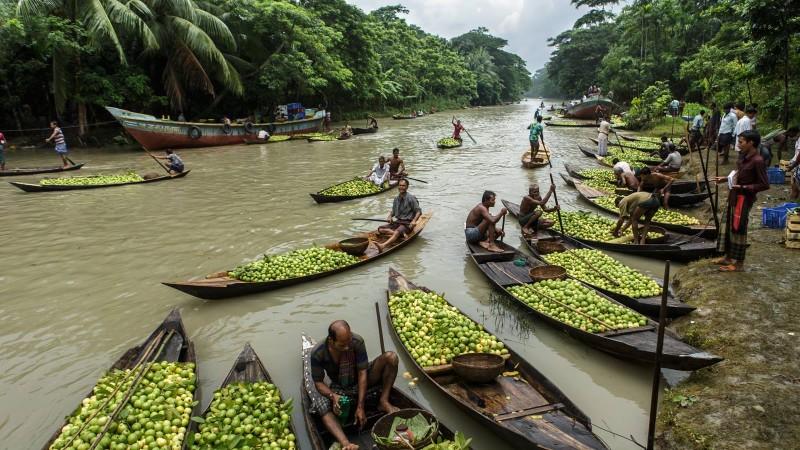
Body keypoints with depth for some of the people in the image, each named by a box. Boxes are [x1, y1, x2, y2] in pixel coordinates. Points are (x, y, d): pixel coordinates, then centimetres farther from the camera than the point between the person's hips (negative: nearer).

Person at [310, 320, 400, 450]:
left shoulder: (357, 342, -26)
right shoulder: (317, 354, -25)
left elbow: (362, 373, -23)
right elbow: (318, 382, -14)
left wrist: (360, 406, -27)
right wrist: (332, 396, -35)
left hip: (362, 381, 0)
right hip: (339, 388, 0)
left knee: (391, 357, -23)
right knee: (321, 407, -32)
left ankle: (384, 401, -14)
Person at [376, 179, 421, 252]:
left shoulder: (411, 198, -7)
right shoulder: (396, 199, 10)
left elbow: (419, 211, -8)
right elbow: (393, 211, 21)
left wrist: (414, 221, -25)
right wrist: (389, 217, -2)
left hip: (407, 224, -7)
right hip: (397, 222, 7)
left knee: (397, 232, -36)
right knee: (381, 229, -13)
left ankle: (382, 246, -62)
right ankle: (401, 233, -29)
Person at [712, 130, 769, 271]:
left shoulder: (757, 161, -19)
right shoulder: (744, 157, 7)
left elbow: (765, 185, -19)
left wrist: (744, 188, -23)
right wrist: (725, 179, 9)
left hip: (744, 199, -9)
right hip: (735, 196, 9)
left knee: (738, 229, -3)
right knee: (730, 227, 17)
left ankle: (739, 263, 6)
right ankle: (729, 257, 29)